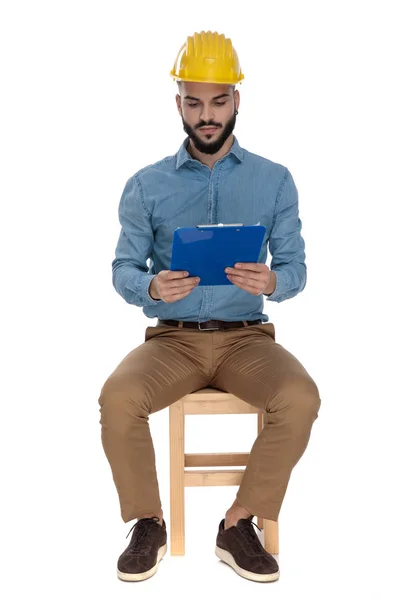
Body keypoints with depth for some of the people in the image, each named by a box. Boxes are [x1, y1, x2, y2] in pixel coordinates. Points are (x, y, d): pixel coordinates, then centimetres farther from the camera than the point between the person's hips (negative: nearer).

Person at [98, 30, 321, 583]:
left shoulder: (274, 180, 6)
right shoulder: (146, 185, 6)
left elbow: (296, 270, 2)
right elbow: (122, 270, 2)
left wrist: (271, 281, -23)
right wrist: (153, 287, -22)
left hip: (247, 336, 0)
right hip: (171, 337, 0)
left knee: (301, 399, -29)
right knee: (117, 400, -29)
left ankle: (239, 525, -9)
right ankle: (149, 524, -4)